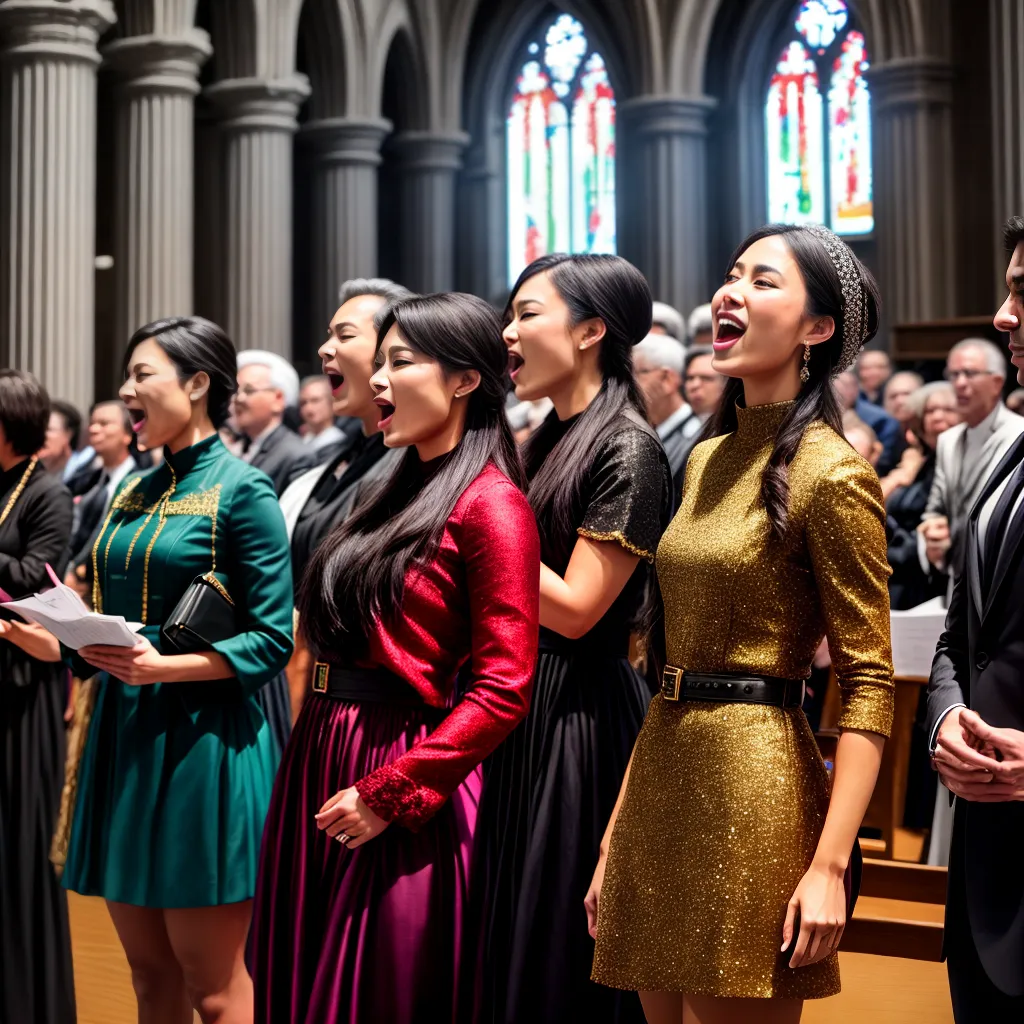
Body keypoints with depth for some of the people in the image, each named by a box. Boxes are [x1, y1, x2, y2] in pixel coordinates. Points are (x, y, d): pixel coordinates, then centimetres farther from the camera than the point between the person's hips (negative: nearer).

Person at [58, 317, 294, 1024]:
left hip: (202, 736, -7)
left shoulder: (242, 490, -8)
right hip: (125, 728, 7)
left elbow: (272, 641, -11)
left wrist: (166, 667, -22)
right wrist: (82, 644, -2)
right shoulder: (134, 493, 14)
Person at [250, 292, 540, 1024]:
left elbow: (502, 691, -17)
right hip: (322, 760, 8)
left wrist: (391, 795, -18)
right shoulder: (402, 489, 15)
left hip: (399, 766, -8)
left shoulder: (489, 505, -12)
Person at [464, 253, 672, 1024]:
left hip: (579, 715, -9)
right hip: (521, 707, 9)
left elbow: (574, 608, -18)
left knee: (566, 952, 3)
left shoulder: (628, 448, -14)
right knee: (507, 938, 16)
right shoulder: (545, 442, 13)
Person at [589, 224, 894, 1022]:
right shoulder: (708, 460, 12)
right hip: (662, 763, 7)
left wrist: (830, 866, -19)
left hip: (753, 776, -7)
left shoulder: (830, 473, -11)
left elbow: (870, 684, -12)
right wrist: (617, 837, 14)